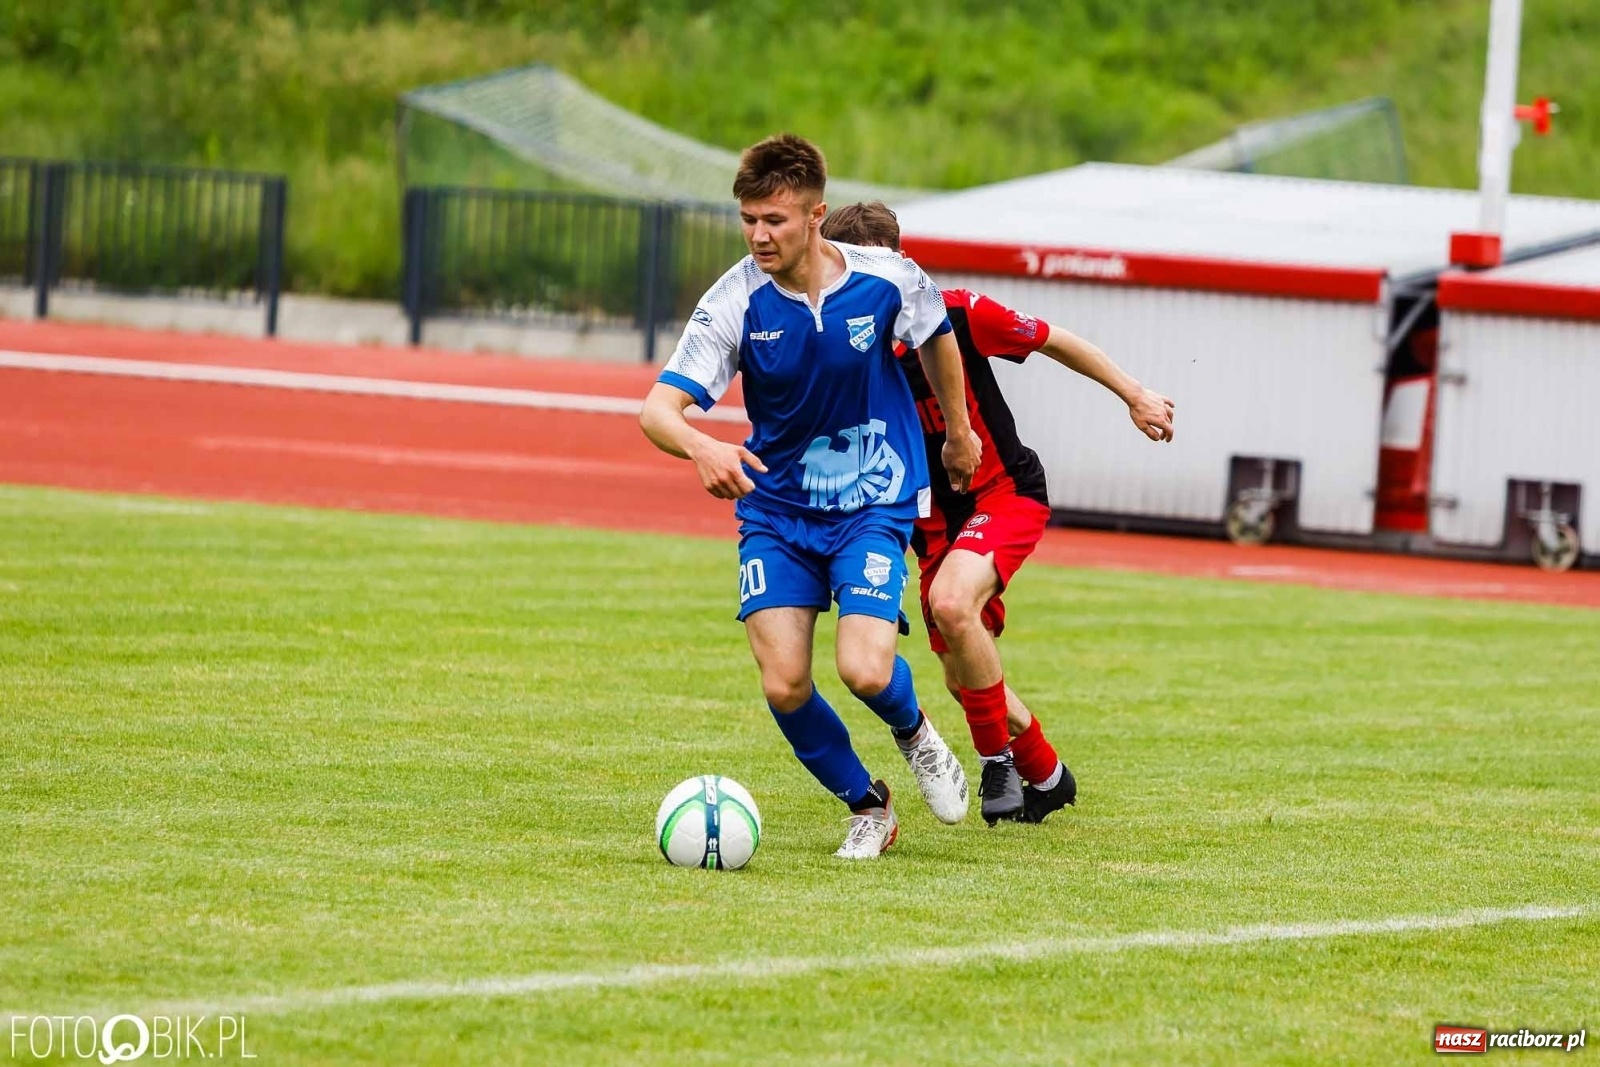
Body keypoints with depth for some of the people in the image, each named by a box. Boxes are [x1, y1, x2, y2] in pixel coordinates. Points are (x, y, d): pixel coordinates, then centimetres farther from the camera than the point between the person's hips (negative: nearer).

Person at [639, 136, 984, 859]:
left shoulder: (887, 280, -15)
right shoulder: (734, 303, -17)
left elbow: (937, 339, 10)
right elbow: (658, 410, -25)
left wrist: (958, 433, 23)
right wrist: (702, 447, -47)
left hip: (874, 503, -1)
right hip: (775, 507, 1)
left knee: (864, 670, -20)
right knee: (784, 685, -11)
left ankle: (914, 732, 18)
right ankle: (866, 807, 17)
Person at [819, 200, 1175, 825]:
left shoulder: (957, 315, -18)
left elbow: (1057, 343, -3)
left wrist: (1134, 395, 6)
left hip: (1006, 493, -5)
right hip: (934, 518, 5)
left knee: (951, 603, -31)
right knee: (964, 677, 8)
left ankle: (998, 757, -12)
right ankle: (1046, 776, 36)